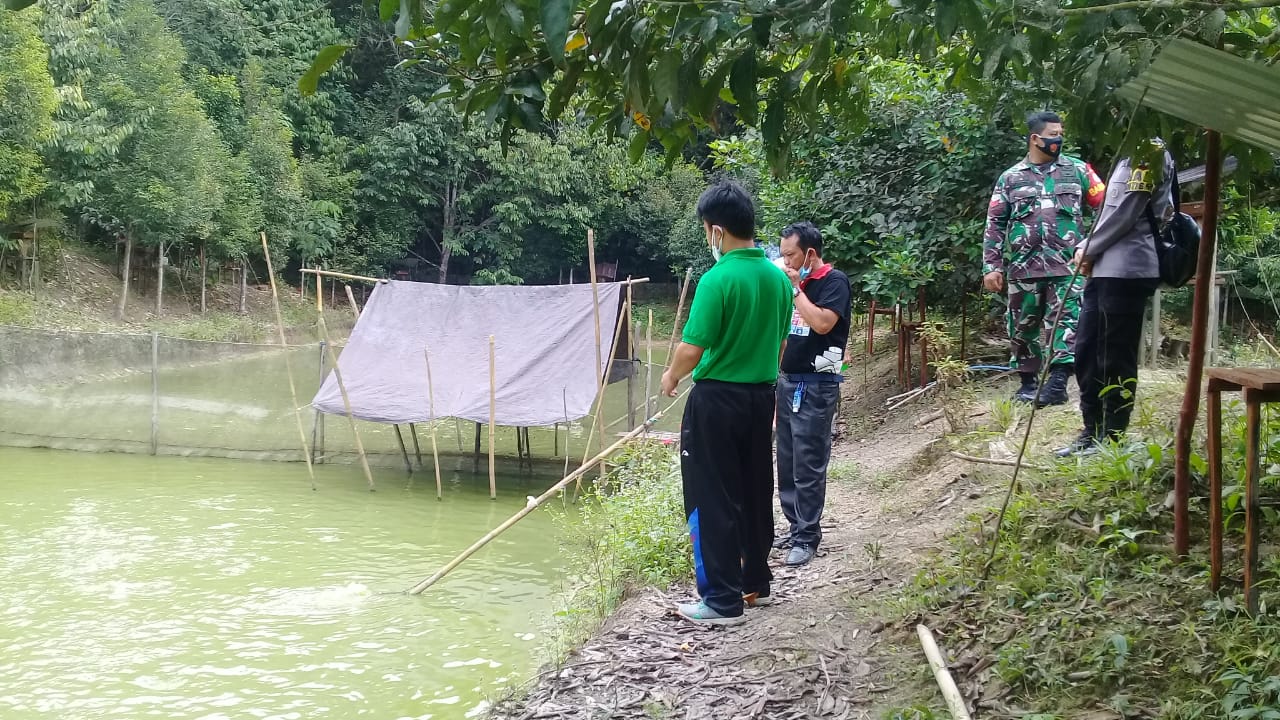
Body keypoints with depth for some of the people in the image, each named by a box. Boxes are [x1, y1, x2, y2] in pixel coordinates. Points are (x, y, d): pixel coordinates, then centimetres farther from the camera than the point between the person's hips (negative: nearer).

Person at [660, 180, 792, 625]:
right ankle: (757, 581, 28)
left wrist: (671, 377, 1)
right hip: (762, 397, 7)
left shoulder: (718, 279, -19)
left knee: (713, 499, -1)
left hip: (717, 399, -7)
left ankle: (723, 600, 1)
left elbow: (692, 348, -18)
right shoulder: (778, 278, 4)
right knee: (756, 492, 17)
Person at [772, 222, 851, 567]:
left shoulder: (834, 281, -8)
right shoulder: (796, 281, 12)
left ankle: (807, 538, 0)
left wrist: (795, 289, -16)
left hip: (816, 386, -8)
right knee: (787, 462, 11)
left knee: (808, 465, -6)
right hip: (786, 380, 8)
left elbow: (822, 323, -23)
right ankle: (796, 526, 22)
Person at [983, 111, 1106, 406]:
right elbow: (995, 224, 9)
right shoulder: (1011, 178, 10)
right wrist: (991, 266, 1)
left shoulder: (1077, 170, 9)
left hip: (1066, 266, -1)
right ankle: (1028, 382, 19)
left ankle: (1058, 383, -13)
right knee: (1023, 326, 7)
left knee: (1064, 322, -11)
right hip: (1023, 267, 1)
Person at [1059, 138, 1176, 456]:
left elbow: (1125, 212, -14)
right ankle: (1092, 432, 19)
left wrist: (1088, 249, -5)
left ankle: (1112, 438, 6)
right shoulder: (1131, 155, 21)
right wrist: (1092, 251, 11)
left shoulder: (1150, 152, -8)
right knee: (1087, 351, 11)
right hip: (1106, 269, 9)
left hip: (1127, 271, -9)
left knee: (1116, 359, -2)